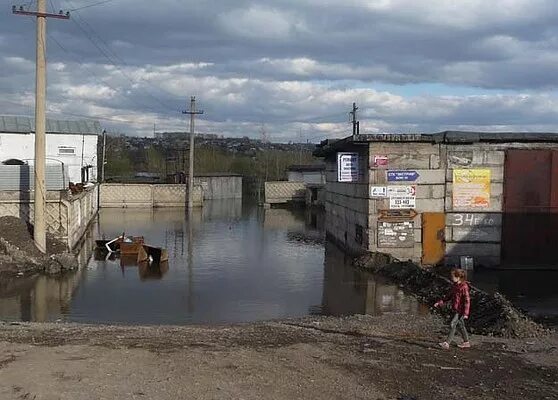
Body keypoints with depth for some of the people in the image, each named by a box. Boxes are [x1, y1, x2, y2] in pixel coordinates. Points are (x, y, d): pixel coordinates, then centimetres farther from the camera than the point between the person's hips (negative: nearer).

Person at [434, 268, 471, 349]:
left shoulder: (464, 287, -19)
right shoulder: (454, 286, 8)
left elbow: (467, 300, -20)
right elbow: (449, 296, 17)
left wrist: (466, 313, -24)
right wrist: (440, 302, 12)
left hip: (460, 310, -9)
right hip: (456, 309, 9)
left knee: (452, 325, -9)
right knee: (460, 325, 16)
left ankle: (447, 343, -6)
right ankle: (466, 342, 28)